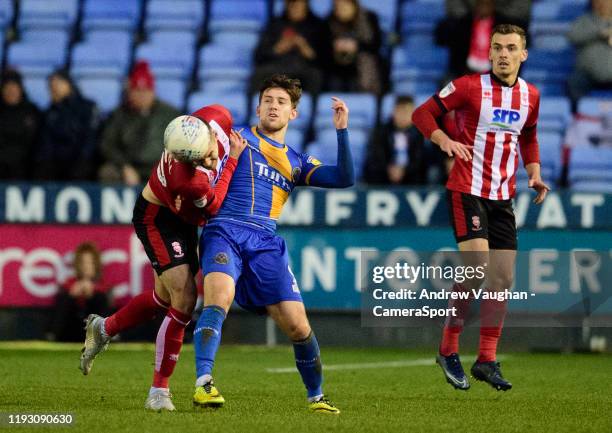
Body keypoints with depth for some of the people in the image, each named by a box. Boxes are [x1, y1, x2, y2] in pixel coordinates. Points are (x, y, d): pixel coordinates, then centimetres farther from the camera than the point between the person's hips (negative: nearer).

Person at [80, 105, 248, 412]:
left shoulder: (216, 118, -26)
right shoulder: (189, 181, -43)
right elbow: (213, 207, -24)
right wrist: (232, 161, -24)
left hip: (182, 220, 8)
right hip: (156, 219, -8)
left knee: (165, 297, 21)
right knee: (185, 299, -15)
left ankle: (103, 328, 45)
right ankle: (159, 391, -7)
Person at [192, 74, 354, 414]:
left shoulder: (298, 163, 24)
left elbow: (345, 179, 12)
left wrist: (342, 130, 4)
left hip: (265, 242, 3)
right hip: (224, 231, -3)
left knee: (297, 324, -5)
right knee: (219, 299, -32)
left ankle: (316, 397, 15)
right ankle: (203, 384, -41)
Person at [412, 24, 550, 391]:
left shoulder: (531, 95, 7)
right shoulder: (469, 86, -8)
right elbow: (422, 113, -4)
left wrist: (534, 173, 7)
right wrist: (444, 140, -22)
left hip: (503, 196, 6)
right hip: (468, 191, -6)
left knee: (503, 279, 3)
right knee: (476, 268, -18)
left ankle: (487, 360, 12)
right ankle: (449, 350, -4)